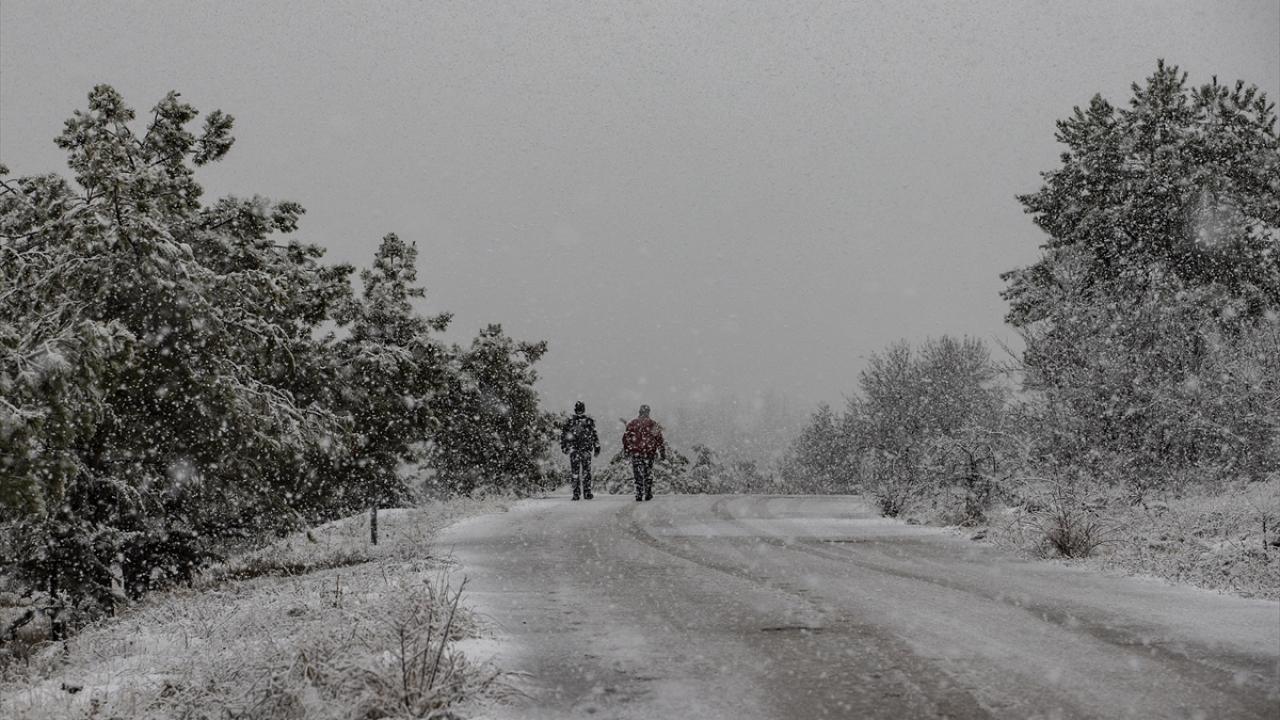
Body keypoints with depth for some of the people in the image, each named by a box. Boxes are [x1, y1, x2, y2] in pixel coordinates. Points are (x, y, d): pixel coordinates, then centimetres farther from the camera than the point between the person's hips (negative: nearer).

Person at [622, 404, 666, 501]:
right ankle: (648, 494, 11)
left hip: (635, 453, 1)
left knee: (638, 475, 4)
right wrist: (663, 453, 3)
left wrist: (626, 450, 19)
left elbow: (626, 438, 8)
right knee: (648, 474, 11)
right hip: (649, 453, -1)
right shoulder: (653, 424, 0)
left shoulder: (632, 424, 5)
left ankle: (638, 495, -3)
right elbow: (659, 439, -1)